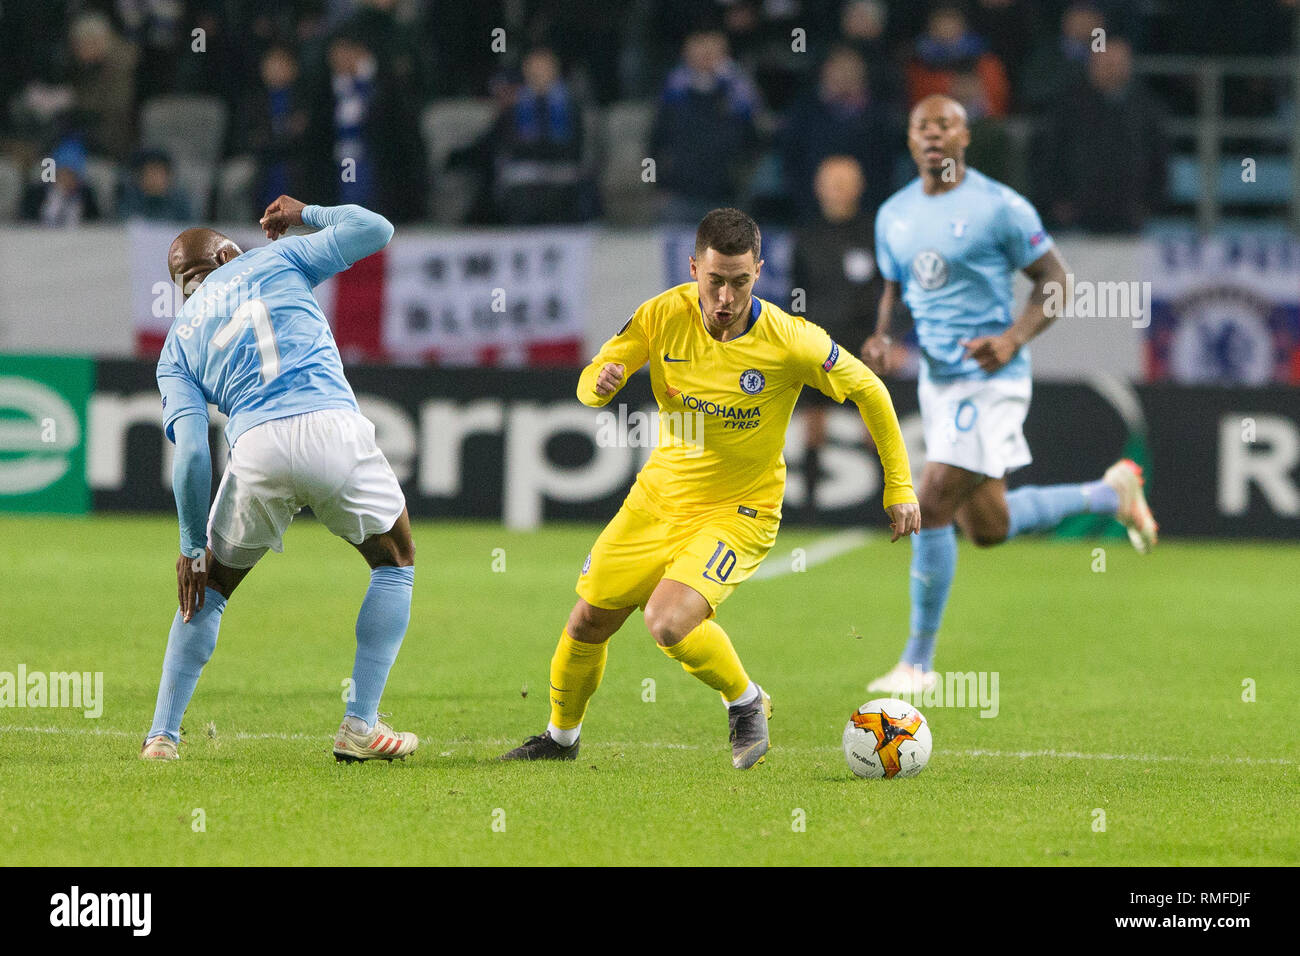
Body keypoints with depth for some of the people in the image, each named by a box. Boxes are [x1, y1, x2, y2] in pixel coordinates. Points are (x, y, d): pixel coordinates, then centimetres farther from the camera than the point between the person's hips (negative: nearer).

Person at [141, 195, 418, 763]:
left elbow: (191, 450, 9)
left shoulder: (177, 345, 21)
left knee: (209, 584, 25)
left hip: (256, 446, 1)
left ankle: (162, 735, 16)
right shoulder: (273, 261, 20)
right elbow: (375, 228, 21)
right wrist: (305, 215, 38)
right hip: (332, 427, -1)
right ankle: (360, 727, 14)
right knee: (395, 562, 22)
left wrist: (192, 546, 13)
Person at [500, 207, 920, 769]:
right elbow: (589, 386, -4)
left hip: (738, 512, -4)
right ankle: (560, 738, 36)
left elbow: (868, 391, -7)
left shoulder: (789, 342, -21)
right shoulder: (664, 316, -13)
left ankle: (745, 702, 2)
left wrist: (899, 487, -5)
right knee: (588, 623, 9)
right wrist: (601, 382, -30)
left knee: (668, 622, -26)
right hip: (658, 498, 4)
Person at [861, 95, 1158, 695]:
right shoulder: (894, 215, 8)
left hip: (989, 379, -8)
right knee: (987, 529, 13)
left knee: (931, 509, -15)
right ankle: (1110, 493, 37)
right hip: (936, 377, 8)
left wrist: (1013, 340, -20)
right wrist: (881, 339, 1)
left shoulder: (999, 207, -10)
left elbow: (1054, 279, -6)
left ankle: (918, 663, -4)